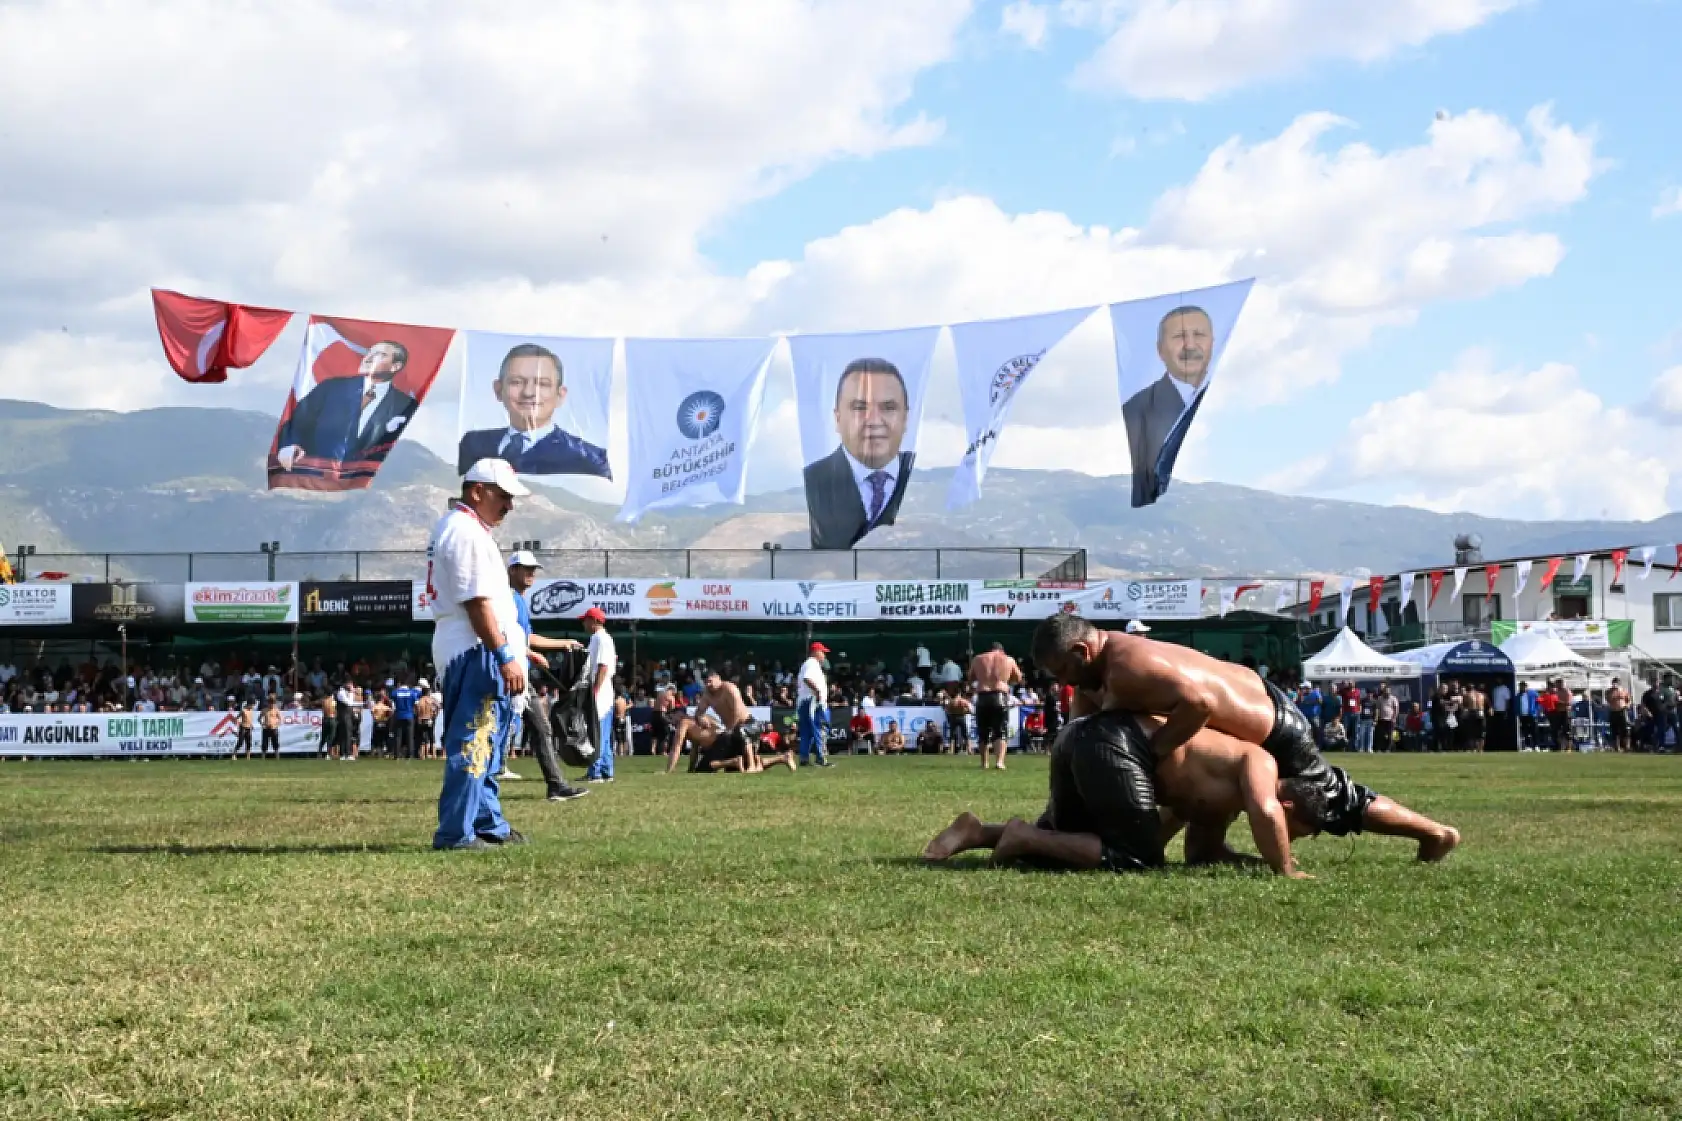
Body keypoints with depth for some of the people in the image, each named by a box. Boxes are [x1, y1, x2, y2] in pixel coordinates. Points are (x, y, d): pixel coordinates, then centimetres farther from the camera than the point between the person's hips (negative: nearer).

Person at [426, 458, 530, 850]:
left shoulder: (453, 527, 19)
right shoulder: (467, 531, -14)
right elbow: (477, 602, -21)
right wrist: (506, 656, -22)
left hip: (464, 652, 11)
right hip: (478, 651, -11)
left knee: (484, 743, 16)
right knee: (473, 743, -10)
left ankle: (489, 825, 23)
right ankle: (455, 833, -9)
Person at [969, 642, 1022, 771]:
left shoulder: (977, 659, 10)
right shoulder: (1009, 660, 8)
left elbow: (970, 679, 17)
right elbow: (1018, 679, 17)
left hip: (982, 697, 2)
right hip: (1000, 697, -1)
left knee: (983, 732, 14)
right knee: (1001, 732, -1)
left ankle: (985, 763, 18)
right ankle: (1000, 761, -18)